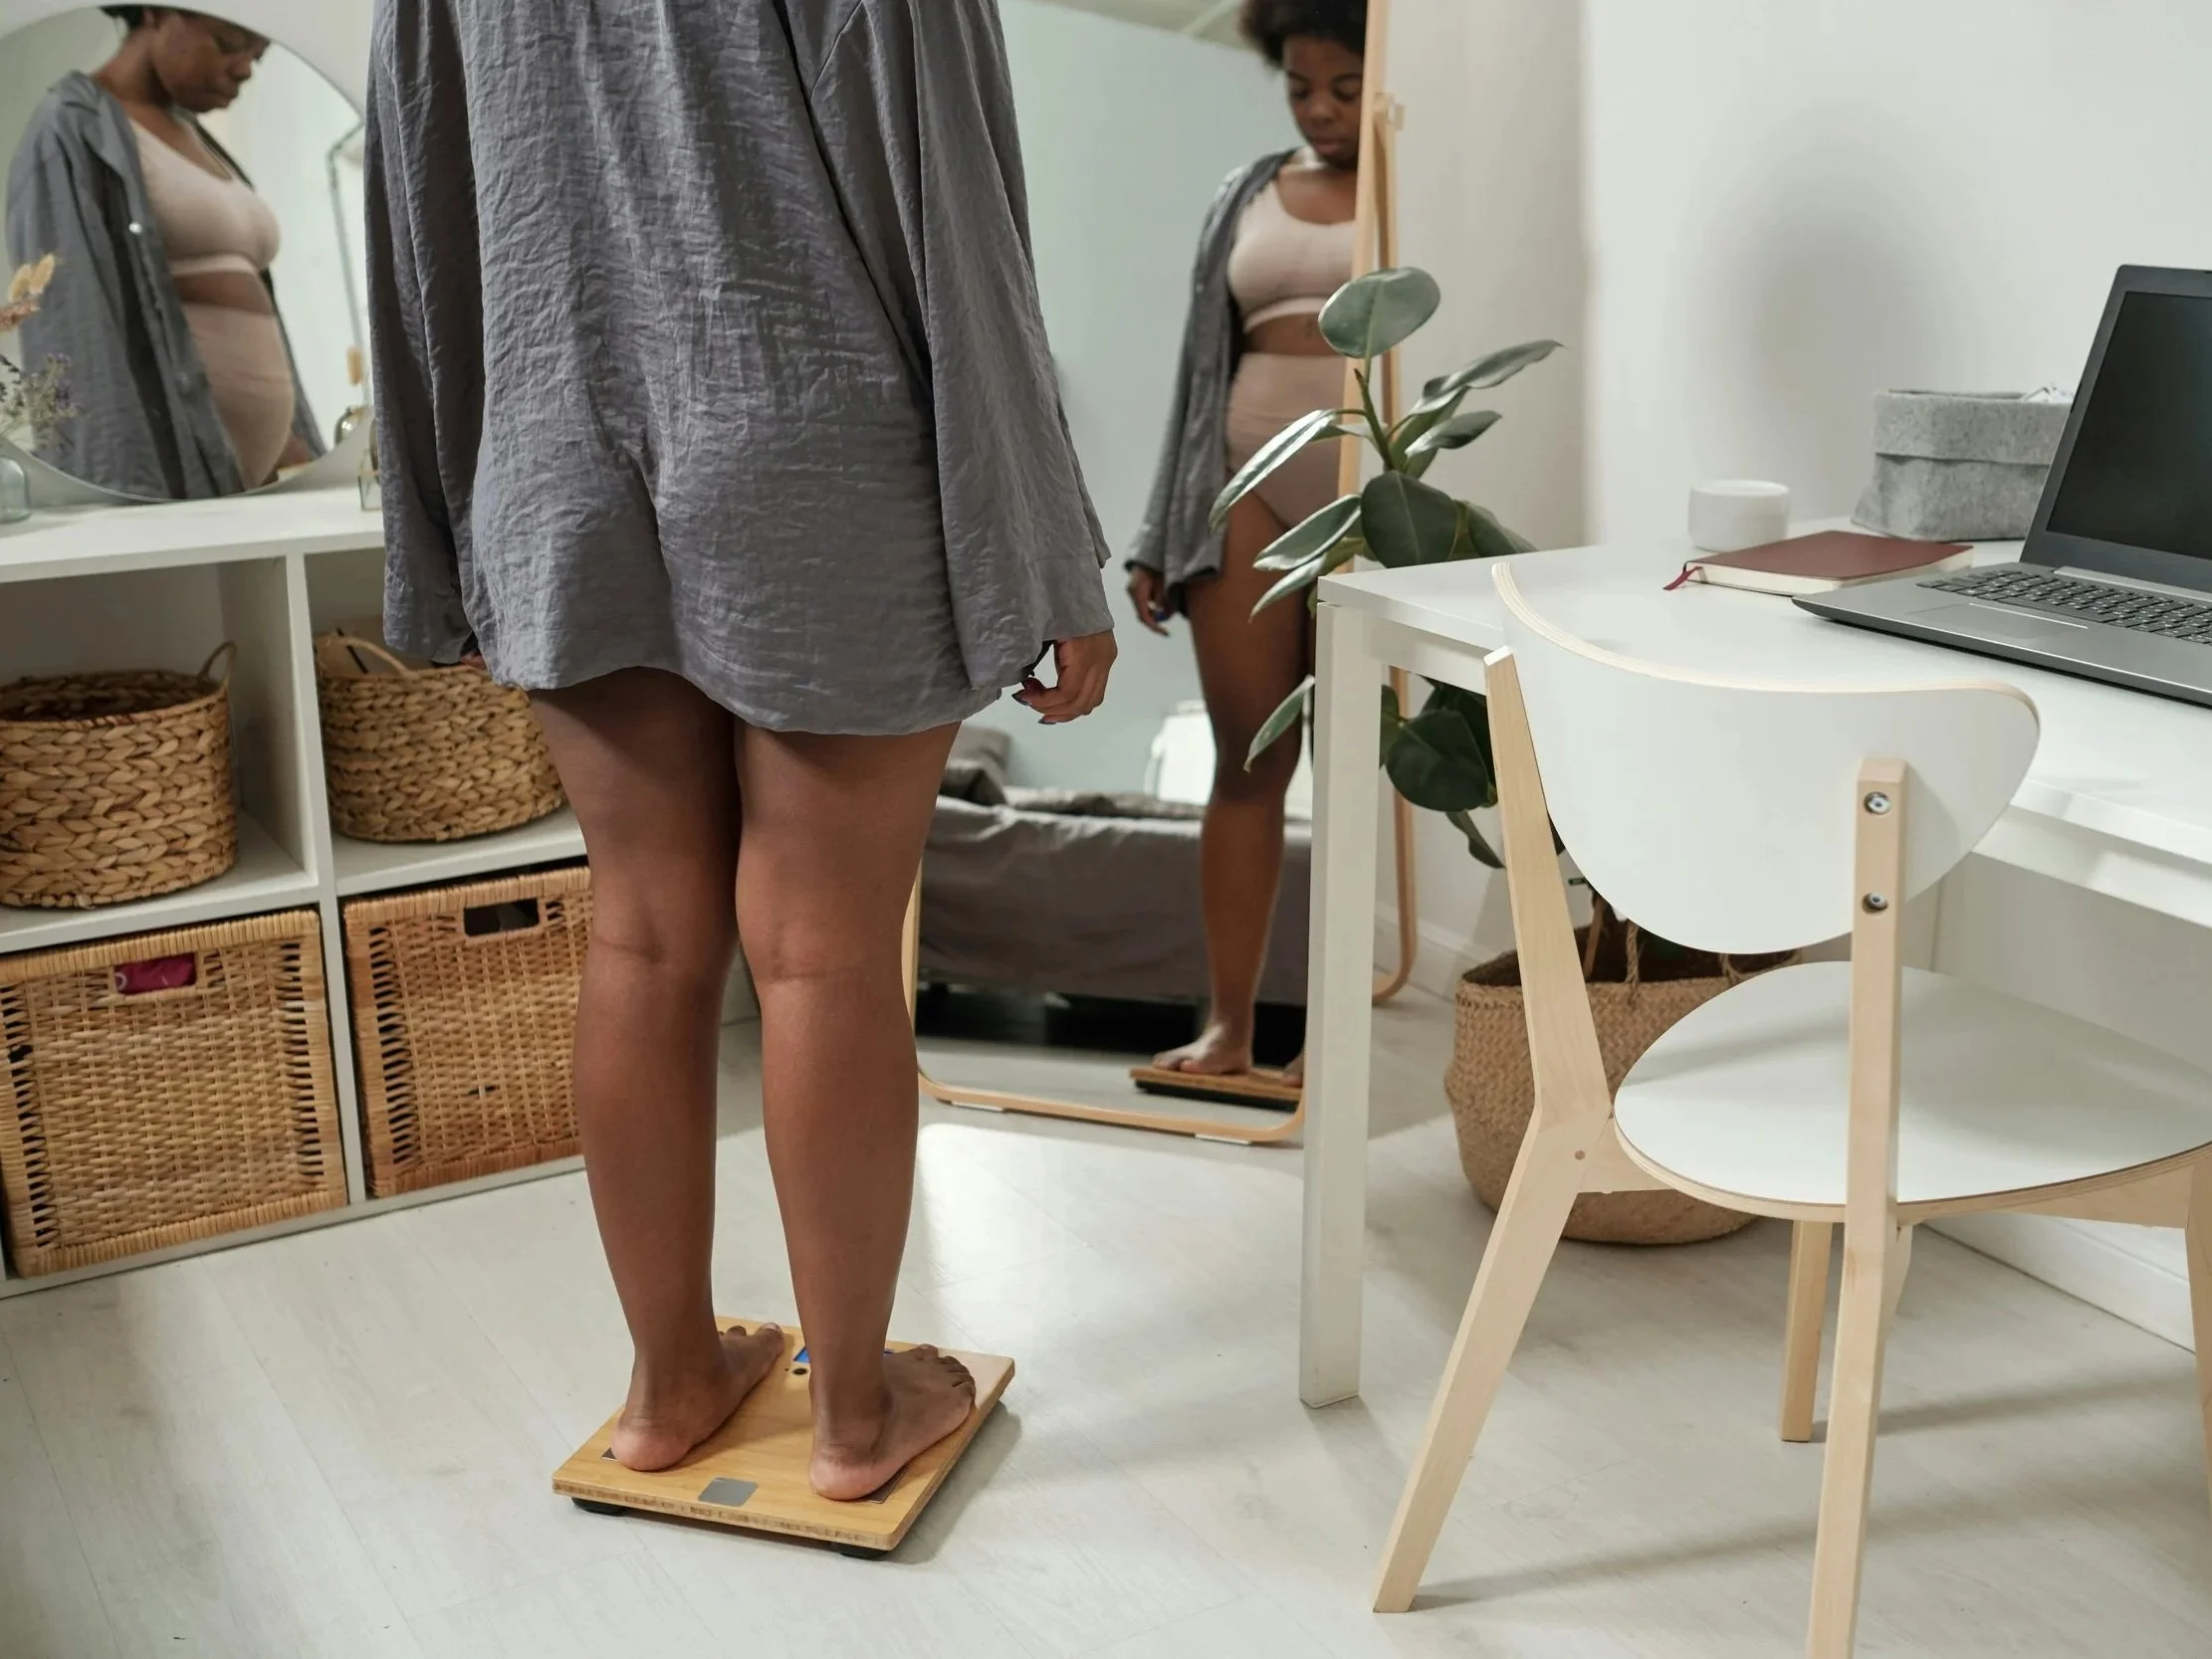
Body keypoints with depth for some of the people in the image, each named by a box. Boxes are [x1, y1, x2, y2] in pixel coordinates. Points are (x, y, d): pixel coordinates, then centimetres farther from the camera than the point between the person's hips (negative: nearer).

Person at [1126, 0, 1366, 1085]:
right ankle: (1227, 1023, 7)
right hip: (1247, 493, 3)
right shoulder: (1245, 196, 16)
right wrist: (1161, 536, 11)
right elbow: (1204, 370, 16)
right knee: (1246, 760, 2)